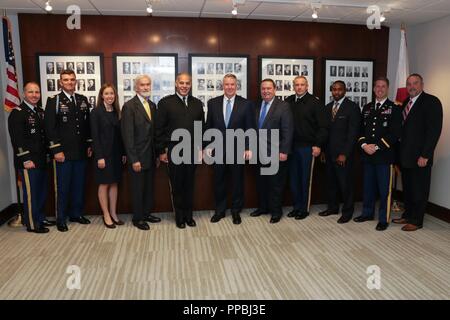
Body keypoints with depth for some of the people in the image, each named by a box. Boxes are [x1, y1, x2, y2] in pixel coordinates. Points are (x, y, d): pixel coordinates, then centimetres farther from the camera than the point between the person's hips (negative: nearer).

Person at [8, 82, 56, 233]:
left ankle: (40, 218, 30)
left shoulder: (40, 111, 13)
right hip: (28, 162, -8)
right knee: (30, 193, 1)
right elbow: (17, 139, -16)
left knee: (42, 191, 16)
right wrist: (26, 160, -18)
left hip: (41, 160, 8)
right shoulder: (17, 113, -10)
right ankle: (32, 224, 13)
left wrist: (48, 154, 12)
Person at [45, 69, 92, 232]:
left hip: (81, 151, 4)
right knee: (63, 186, 4)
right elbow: (50, 127, -8)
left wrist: (89, 145, 8)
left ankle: (76, 214, 27)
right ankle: (61, 218, 17)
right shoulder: (53, 101, -3)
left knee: (79, 185, 12)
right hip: (63, 152, -4)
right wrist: (56, 150, -13)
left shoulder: (83, 100, 10)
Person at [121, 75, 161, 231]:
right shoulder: (129, 106, -11)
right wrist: (134, 159, -18)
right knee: (138, 188, 6)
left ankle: (147, 213, 30)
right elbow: (127, 135, -15)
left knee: (149, 187, 15)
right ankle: (137, 218, 21)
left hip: (151, 156, 6)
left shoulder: (152, 105, 10)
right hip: (138, 156, -6)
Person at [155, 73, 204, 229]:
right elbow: (159, 129, -4)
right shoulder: (165, 102, -3)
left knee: (189, 185, 12)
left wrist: (201, 147, 6)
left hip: (192, 151, 3)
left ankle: (188, 215, 26)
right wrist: (161, 151, -6)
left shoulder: (197, 103, 8)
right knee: (177, 185, 9)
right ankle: (179, 216, 23)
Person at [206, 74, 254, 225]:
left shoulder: (246, 104, -2)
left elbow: (250, 128, -2)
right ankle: (219, 210, 26)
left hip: (238, 150, -1)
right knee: (219, 182, 10)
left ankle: (236, 211, 25)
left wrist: (248, 148, -7)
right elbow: (208, 127, 6)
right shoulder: (213, 103, 3)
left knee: (238, 182, 10)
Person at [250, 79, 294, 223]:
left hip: (276, 153, -5)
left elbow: (287, 130, -11)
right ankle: (262, 207, 31)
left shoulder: (283, 106, -7)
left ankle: (276, 211, 21)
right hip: (260, 153, 5)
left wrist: (283, 151, -16)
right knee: (261, 182, 14)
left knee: (276, 183, 5)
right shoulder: (257, 107, 10)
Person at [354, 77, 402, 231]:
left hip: (385, 155, -4)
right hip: (367, 155, 5)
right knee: (368, 186, 14)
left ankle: (384, 219, 12)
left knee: (384, 189, 2)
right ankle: (367, 213, 28)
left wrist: (377, 147, -14)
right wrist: (364, 145, -5)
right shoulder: (367, 108, 14)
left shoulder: (394, 109, -1)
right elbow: (361, 129, 12)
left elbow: (395, 133, -9)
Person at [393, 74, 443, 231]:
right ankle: (408, 215, 29)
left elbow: (435, 130, -14)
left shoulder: (431, 101, -9)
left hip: (420, 156, -7)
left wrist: (425, 155, -18)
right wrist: (400, 151, 6)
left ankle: (416, 221, 17)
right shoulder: (405, 103, 13)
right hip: (405, 155, 7)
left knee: (419, 189, 5)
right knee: (407, 187, 15)